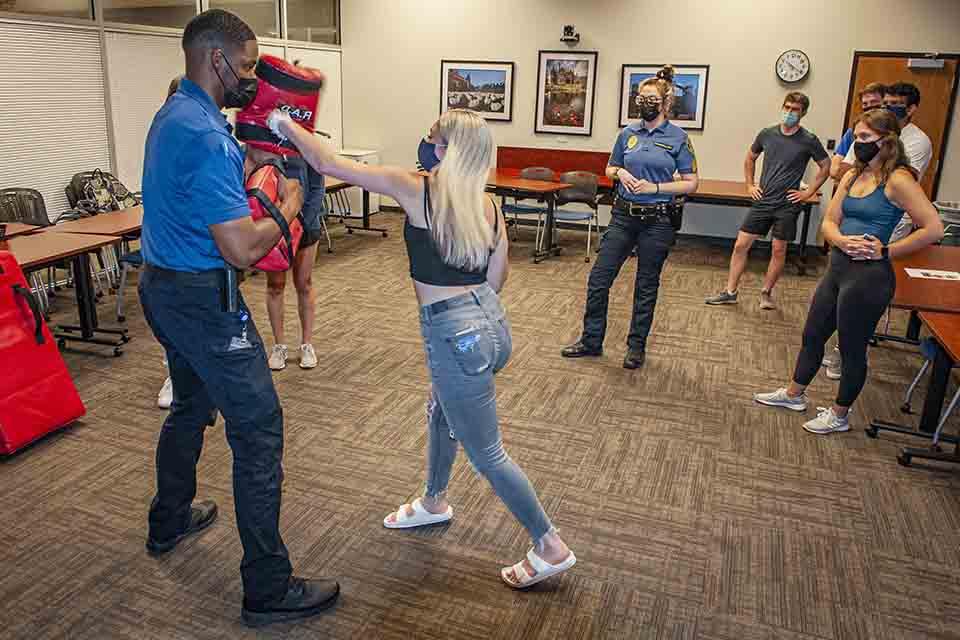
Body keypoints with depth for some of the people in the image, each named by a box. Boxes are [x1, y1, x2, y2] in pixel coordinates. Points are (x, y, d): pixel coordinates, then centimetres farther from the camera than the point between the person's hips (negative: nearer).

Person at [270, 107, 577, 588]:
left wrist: (287, 125, 11)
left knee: (487, 454, 8)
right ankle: (434, 503, 52)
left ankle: (551, 548, 21)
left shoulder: (415, 189, -11)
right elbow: (495, 280, 10)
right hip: (492, 323, 8)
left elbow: (327, 163, -4)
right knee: (440, 413, 30)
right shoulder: (489, 207, 3)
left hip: (455, 335, -8)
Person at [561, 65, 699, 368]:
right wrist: (621, 173, -4)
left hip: (658, 220, -3)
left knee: (646, 285, 8)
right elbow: (610, 169, 18)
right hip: (624, 215, 4)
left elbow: (690, 183, -3)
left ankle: (637, 346, 23)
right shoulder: (628, 133, 6)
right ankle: (591, 340, 16)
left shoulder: (678, 137, -4)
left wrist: (655, 187, -15)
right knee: (599, 278, 1)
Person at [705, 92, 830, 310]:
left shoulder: (809, 141, -5)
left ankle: (766, 293, 20)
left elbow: (826, 167, 4)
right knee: (741, 244, -1)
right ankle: (730, 292, 9)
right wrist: (750, 185, 11)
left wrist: (808, 192, -2)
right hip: (762, 201, 2)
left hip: (787, 204, -2)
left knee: (779, 250, 3)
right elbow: (750, 158, 18)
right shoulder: (767, 134, 2)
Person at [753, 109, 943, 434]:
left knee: (852, 347, 8)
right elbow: (829, 221, 7)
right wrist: (842, 241, -13)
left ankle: (839, 415, 27)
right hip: (838, 267, 8)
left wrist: (886, 251, -14)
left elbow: (933, 228, -17)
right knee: (813, 334, 19)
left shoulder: (897, 179, -14)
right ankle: (794, 394, 39)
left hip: (869, 275, -7)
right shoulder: (852, 175, 9)